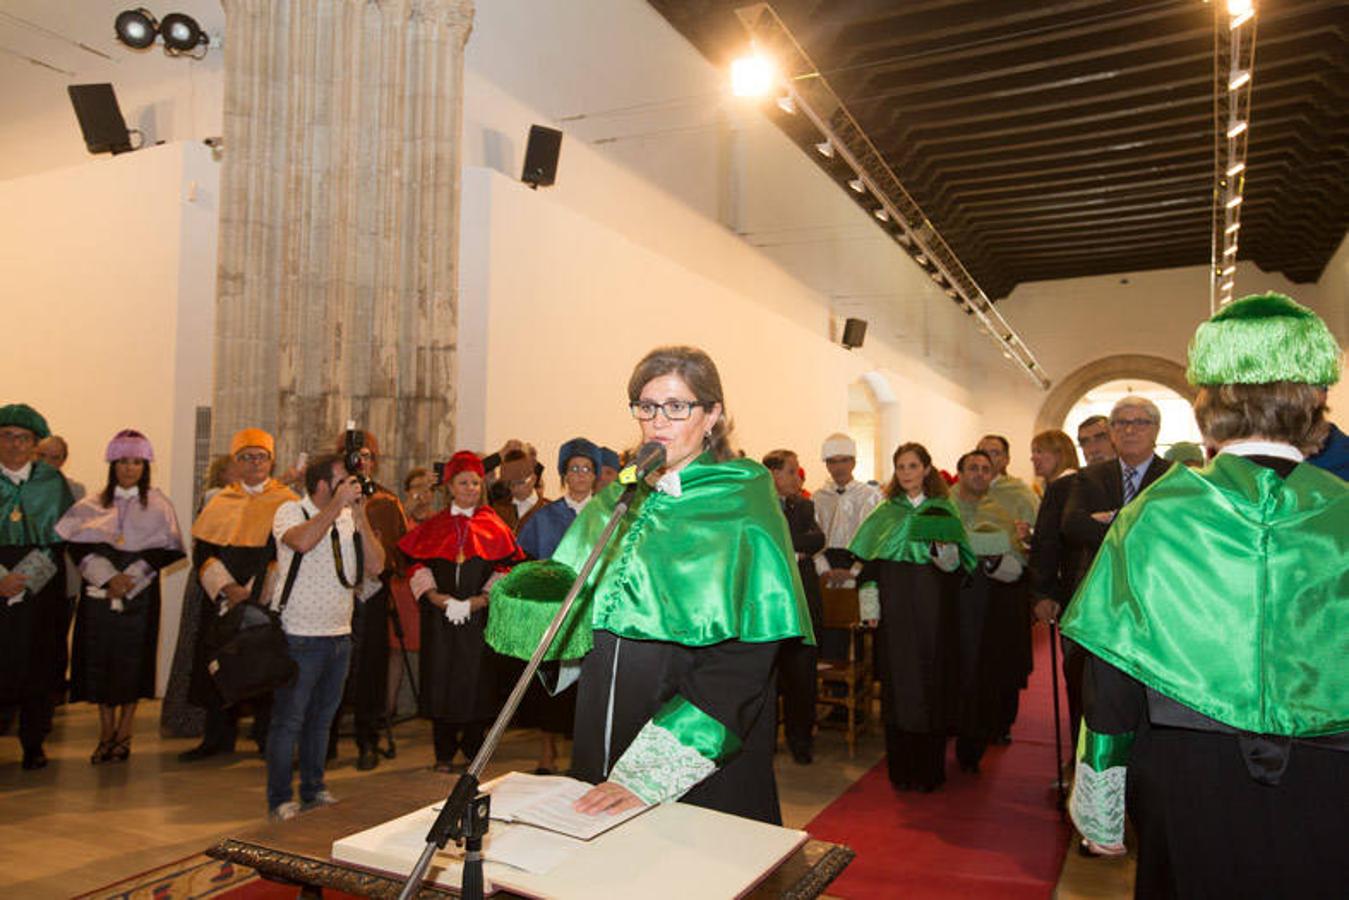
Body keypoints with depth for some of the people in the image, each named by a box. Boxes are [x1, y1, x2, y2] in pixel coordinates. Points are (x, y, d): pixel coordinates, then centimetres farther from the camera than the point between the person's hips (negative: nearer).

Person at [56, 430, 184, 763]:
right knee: (100, 661, 2)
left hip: (139, 594, -1)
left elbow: (165, 549, -3)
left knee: (131, 662, 0)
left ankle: (123, 735, 10)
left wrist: (129, 578, -12)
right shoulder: (93, 505, 8)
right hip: (98, 593, 1)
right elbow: (77, 544, -1)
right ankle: (106, 734, 14)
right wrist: (107, 576, -14)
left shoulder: (157, 505, 5)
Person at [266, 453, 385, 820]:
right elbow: (303, 541, -30)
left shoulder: (351, 518, 5)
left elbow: (376, 566, -4)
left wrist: (361, 517, -12)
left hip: (339, 636, 5)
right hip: (299, 637, -5)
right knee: (288, 720, 2)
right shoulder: (291, 511, -8)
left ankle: (313, 790, 30)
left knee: (322, 718, 16)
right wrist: (338, 504, -27)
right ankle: (280, 800, 13)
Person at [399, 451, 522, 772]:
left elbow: (505, 571, 0)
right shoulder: (433, 526, 10)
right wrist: (440, 599, -10)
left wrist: (476, 601, -11)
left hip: (480, 617, -1)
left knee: (477, 682, -1)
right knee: (441, 682, 1)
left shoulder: (493, 526, 6)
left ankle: (473, 750, 14)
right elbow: (417, 567, 4)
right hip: (439, 619, 1)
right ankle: (444, 754, 14)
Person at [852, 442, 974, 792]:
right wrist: (870, 605, -2)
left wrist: (945, 550, -22)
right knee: (898, 682, 2)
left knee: (932, 678, 1)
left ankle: (929, 769, 12)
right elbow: (869, 560, 5)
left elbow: (958, 562, 0)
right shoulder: (885, 512, 8)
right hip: (895, 608, 1)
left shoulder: (943, 510, 5)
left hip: (933, 608, -1)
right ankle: (901, 768, 12)